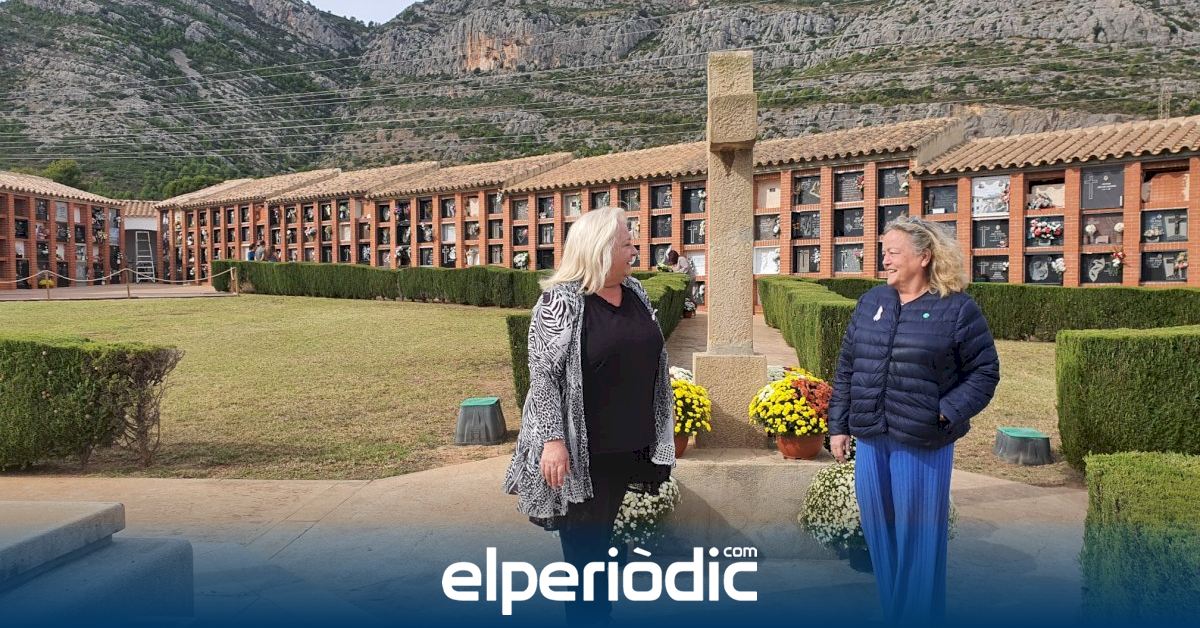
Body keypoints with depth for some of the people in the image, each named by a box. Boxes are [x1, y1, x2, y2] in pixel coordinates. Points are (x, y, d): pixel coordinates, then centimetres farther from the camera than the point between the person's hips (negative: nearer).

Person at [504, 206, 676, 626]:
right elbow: (544, 374, -16)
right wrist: (553, 440, -21)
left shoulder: (636, 295, 7)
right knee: (582, 542, 6)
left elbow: (653, 364, 15)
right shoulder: (560, 302, -14)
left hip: (628, 443, 6)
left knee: (601, 537, 18)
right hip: (581, 448, -6)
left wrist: (658, 430, 16)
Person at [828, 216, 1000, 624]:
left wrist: (948, 414, -14)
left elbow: (984, 371, -2)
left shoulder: (957, 309, -6)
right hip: (870, 440, 5)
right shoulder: (870, 303, 8)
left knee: (917, 538, 5)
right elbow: (846, 369, 11)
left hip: (922, 445, -5)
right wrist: (839, 425, 8)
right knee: (880, 534, 15)